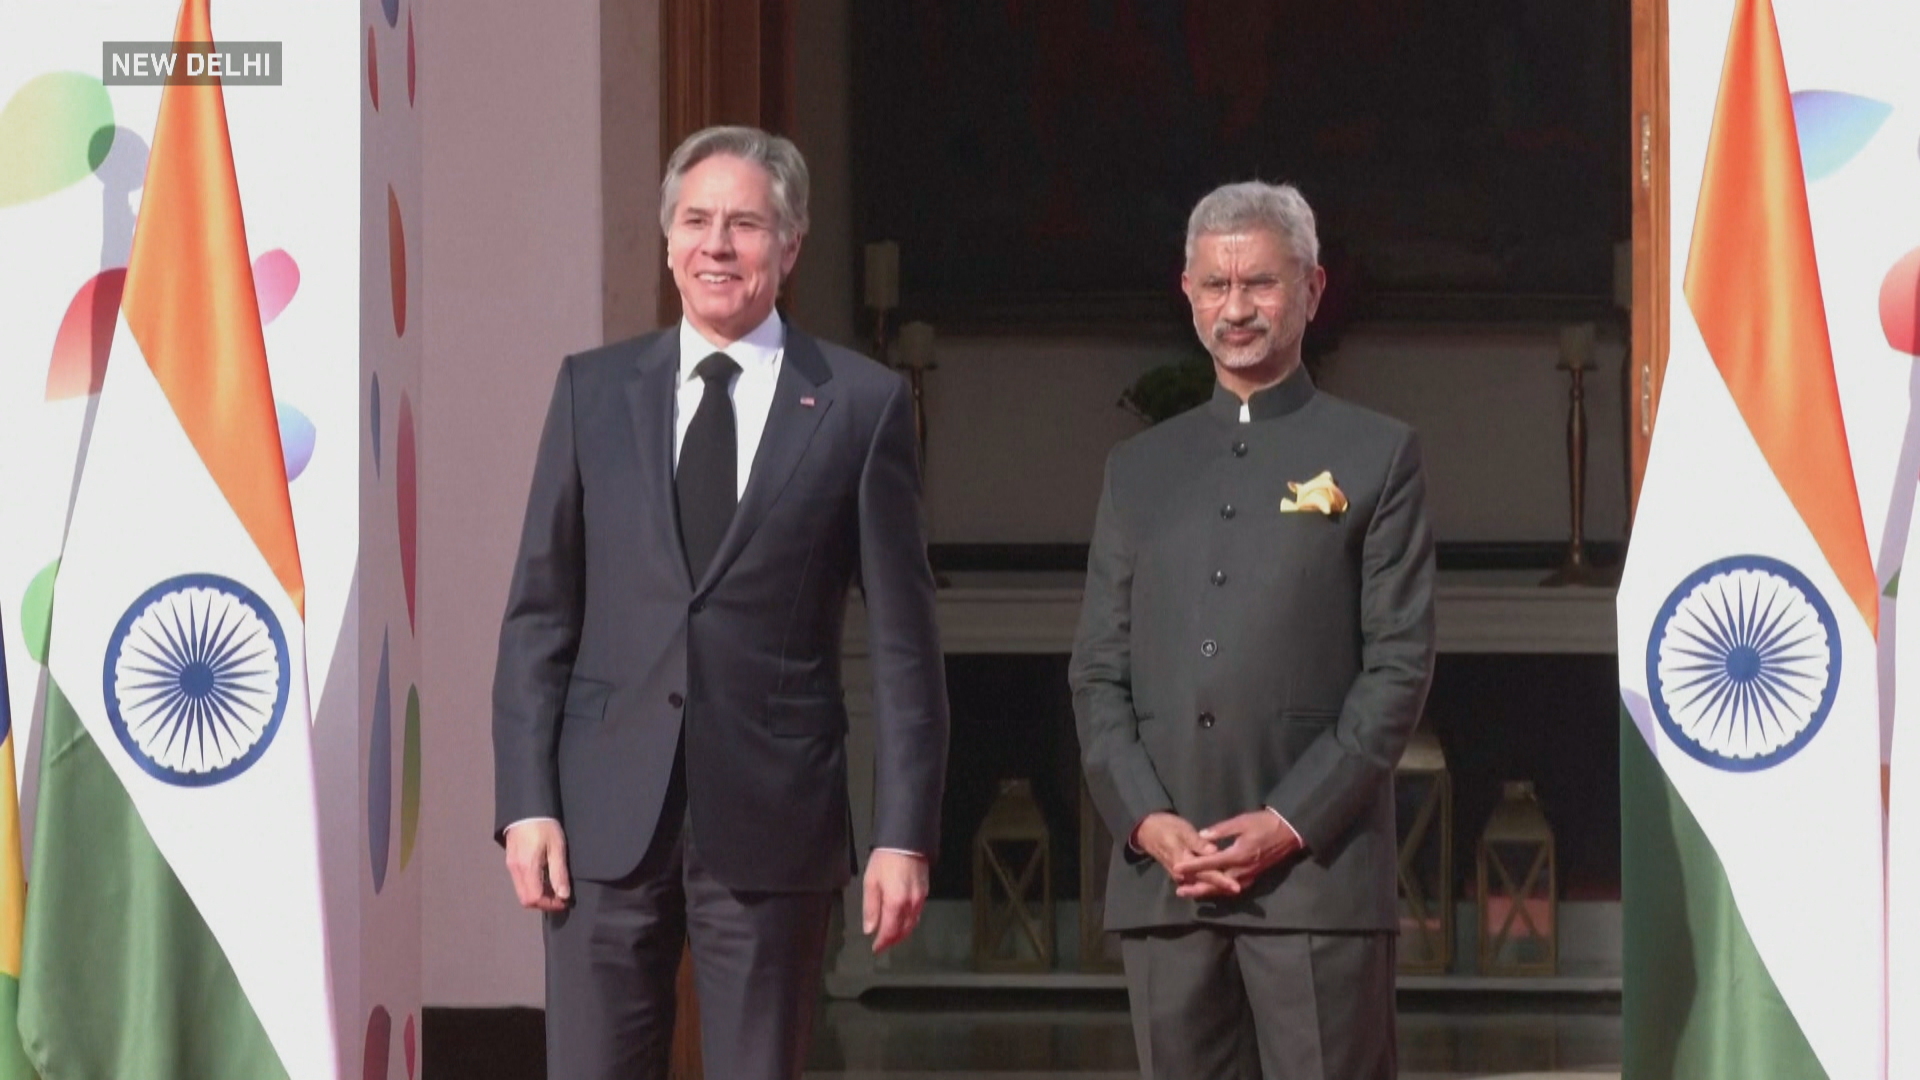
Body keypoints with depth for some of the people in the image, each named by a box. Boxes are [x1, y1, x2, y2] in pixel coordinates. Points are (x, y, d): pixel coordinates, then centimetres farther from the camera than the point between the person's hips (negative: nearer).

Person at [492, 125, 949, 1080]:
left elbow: (902, 639, 2)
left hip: (772, 823, -1)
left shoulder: (862, 406, 3)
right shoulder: (593, 390, 9)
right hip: (608, 819, 2)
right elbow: (538, 614, 8)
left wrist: (905, 833, -4)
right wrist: (526, 802, -1)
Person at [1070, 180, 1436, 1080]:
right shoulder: (1140, 468, 17)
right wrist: (1147, 820, -3)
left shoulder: (1375, 457, 6)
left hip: (1317, 867, -4)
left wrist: (1290, 823, -10)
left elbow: (1400, 666, -1)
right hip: (1162, 872, 4)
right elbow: (1097, 671, 13)